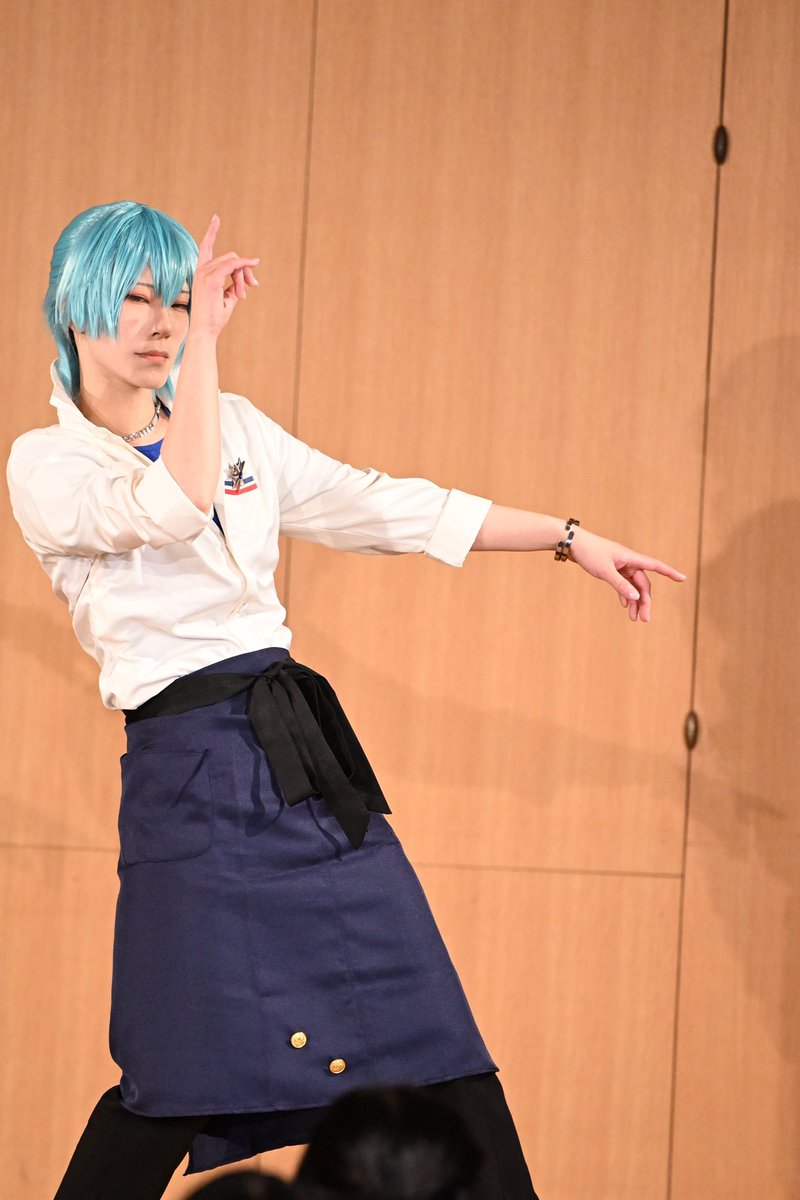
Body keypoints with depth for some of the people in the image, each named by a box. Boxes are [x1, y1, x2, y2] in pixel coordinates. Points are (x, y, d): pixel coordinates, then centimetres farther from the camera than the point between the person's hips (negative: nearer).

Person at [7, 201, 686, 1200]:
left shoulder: (238, 428, 15)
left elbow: (386, 509, 17)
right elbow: (175, 509, -21)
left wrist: (572, 538, 16)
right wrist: (205, 343, -17)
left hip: (306, 758, 6)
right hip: (192, 772, -6)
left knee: (439, 1051, 3)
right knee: (180, 1082, -10)